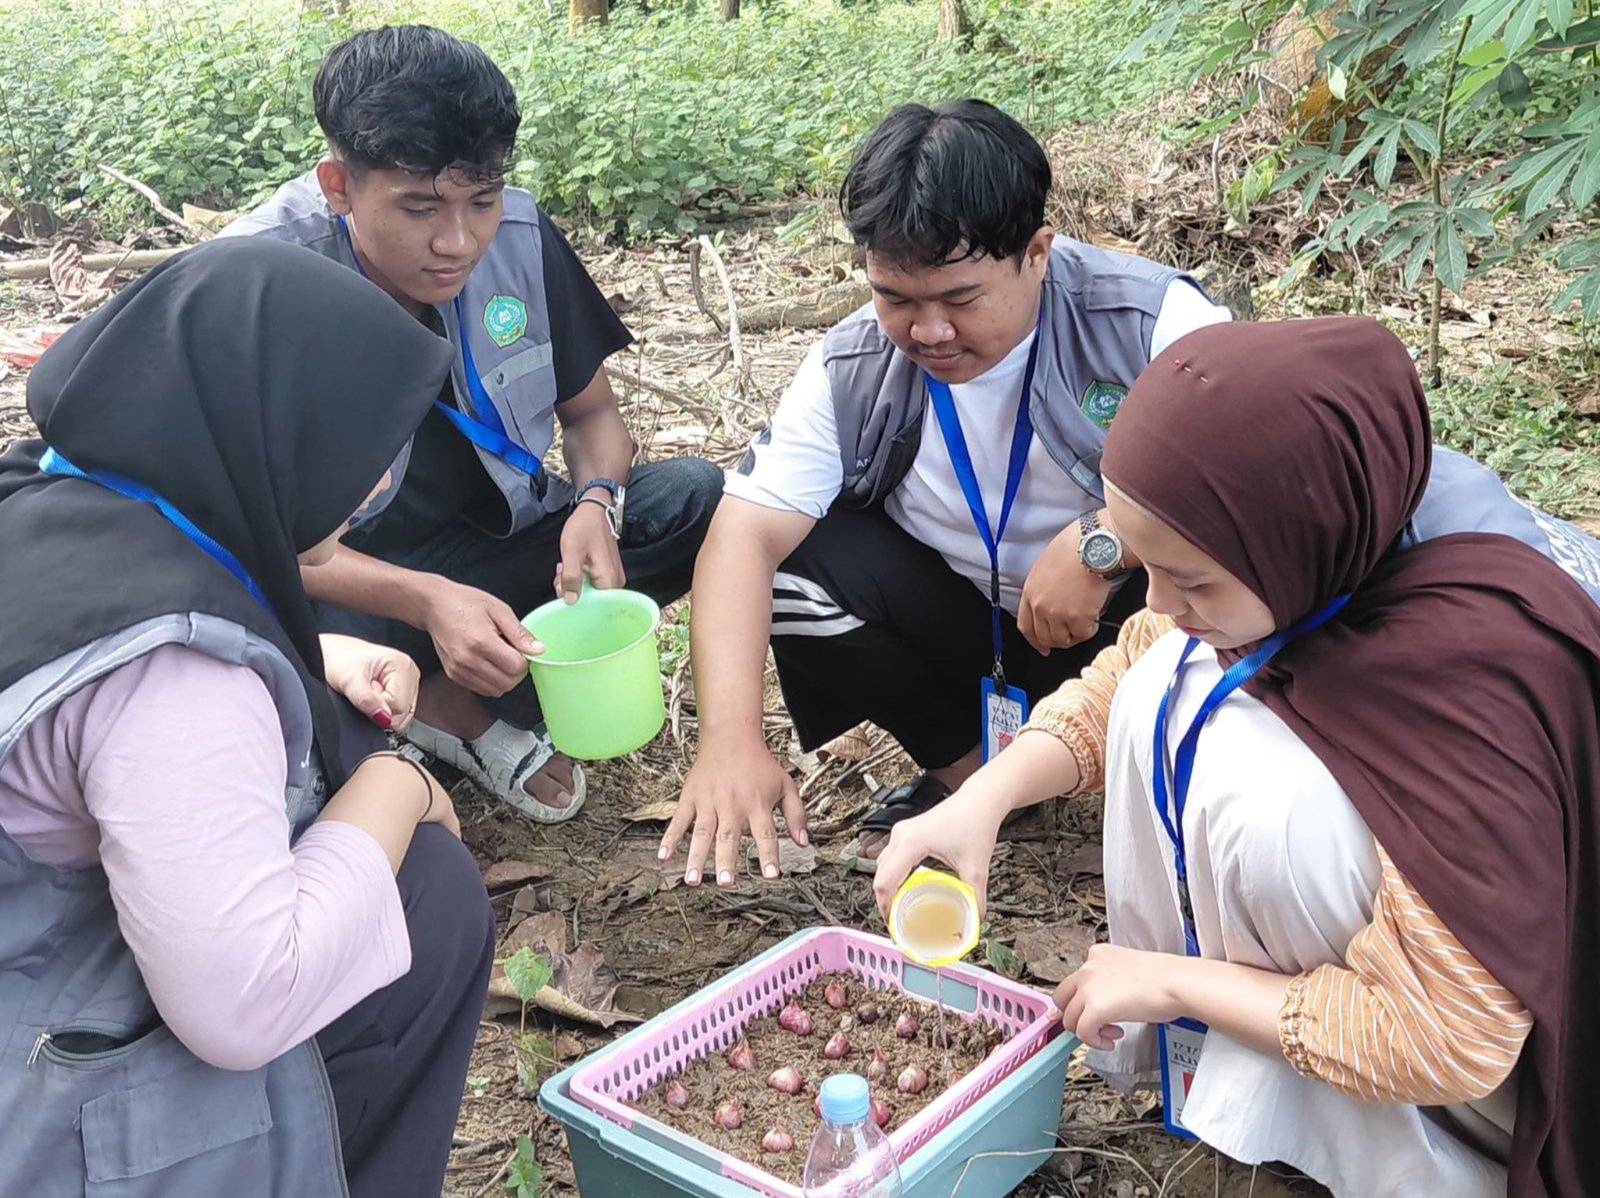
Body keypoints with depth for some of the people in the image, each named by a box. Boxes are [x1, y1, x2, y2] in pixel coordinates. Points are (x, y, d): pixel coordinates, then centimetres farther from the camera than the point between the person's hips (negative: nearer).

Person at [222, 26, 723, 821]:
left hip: (496, 547, 5)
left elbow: (590, 410, 3)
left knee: (696, 500, -18)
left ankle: (451, 706, -12)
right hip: (337, 583, -4)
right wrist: (422, 601, -37)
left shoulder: (520, 236, -10)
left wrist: (597, 505, -20)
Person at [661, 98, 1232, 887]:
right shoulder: (852, 370, -12)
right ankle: (967, 766, -3)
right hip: (965, 634, 3)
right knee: (793, 559, -19)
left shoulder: (1150, 320, -21)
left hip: (1124, 625, -2)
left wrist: (1102, 546, -40)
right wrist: (731, 740, -35)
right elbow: (745, 532, -21)